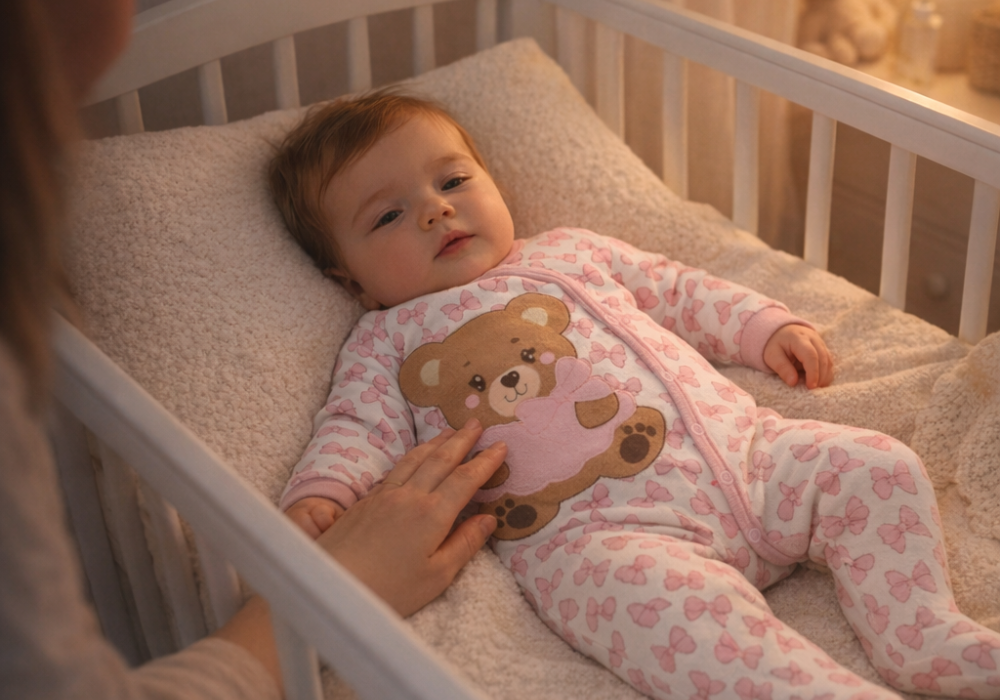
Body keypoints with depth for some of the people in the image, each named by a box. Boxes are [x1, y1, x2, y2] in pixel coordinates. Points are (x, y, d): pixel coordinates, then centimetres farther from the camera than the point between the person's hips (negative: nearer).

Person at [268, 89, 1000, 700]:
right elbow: (360, 428, 3)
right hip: (597, 527, -5)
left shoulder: (568, 252, 25)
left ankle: (923, 631, -5)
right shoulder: (388, 341, 15)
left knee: (875, 468, -8)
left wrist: (765, 325, 21)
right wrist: (319, 494, -17)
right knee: (660, 597, -36)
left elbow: (675, 289, 33)